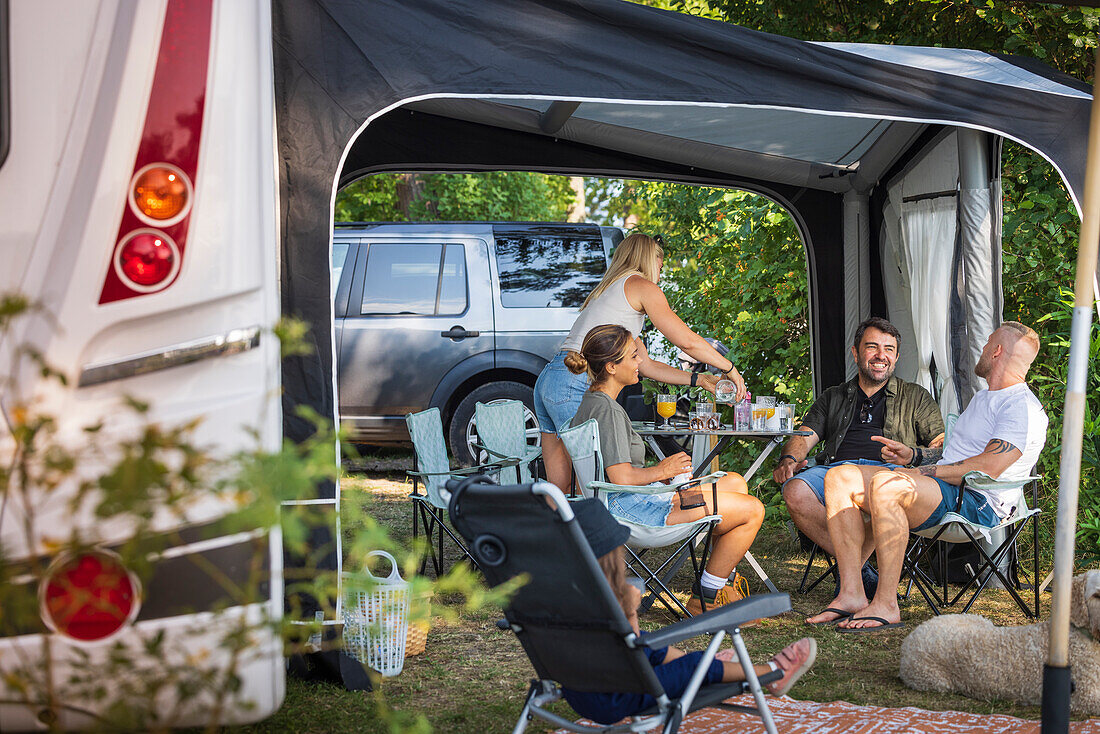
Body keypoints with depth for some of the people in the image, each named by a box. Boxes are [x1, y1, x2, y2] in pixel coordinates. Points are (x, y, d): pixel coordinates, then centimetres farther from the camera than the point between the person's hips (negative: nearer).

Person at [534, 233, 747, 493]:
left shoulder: (610, 290, 29)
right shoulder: (640, 285, 3)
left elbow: (646, 365, 28)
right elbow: (687, 341, 1)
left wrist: (700, 380, 28)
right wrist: (730, 369, 14)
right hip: (575, 385, -9)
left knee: (562, 488, 9)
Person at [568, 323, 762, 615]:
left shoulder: (590, 402, 14)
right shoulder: (608, 410, -19)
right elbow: (622, 477, -25)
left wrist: (663, 469, 9)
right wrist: (662, 471, -7)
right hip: (629, 508, -11)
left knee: (735, 482, 21)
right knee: (753, 510, -8)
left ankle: (720, 587, 21)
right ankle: (704, 599, 3)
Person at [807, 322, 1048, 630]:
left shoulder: (1023, 407, -7)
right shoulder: (982, 398, 28)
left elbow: (987, 468, -18)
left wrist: (928, 471, -13)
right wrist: (913, 456, 20)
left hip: (976, 502, -10)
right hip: (942, 490, 10)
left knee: (885, 484, -37)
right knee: (840, 477, -7)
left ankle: (886, 605, -34)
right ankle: (851, 594, -16)